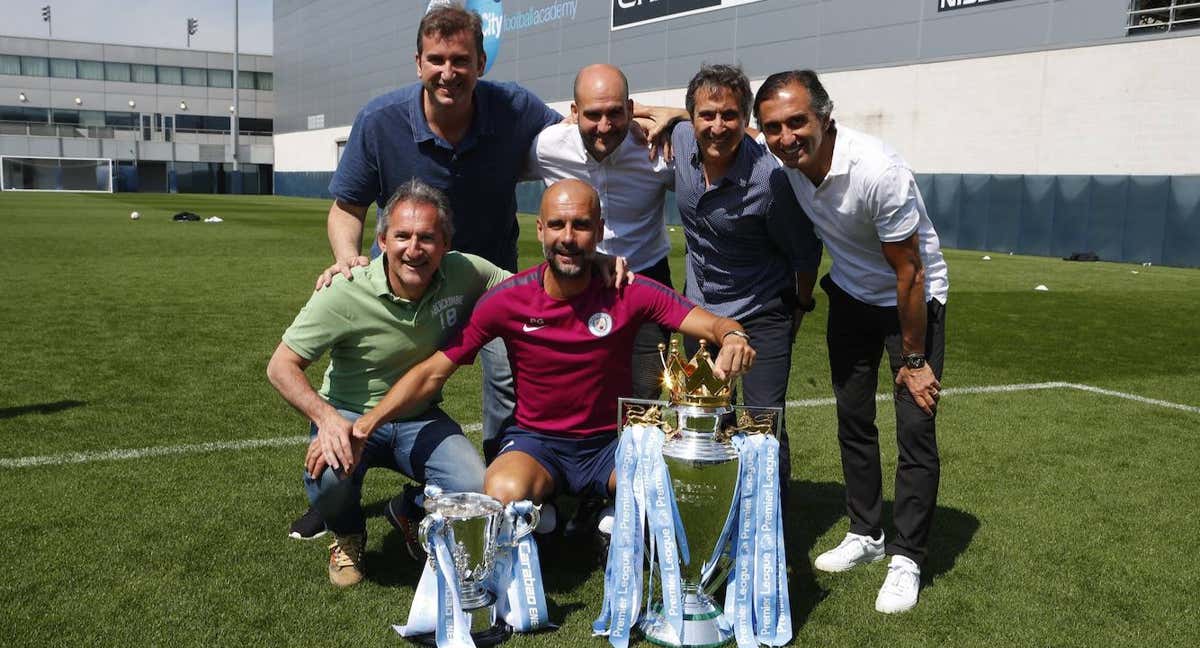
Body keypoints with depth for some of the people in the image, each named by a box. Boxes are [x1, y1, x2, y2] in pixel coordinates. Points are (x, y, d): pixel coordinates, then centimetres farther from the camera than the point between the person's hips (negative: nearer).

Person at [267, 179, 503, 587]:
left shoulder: (464, 274, -14)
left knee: (476, 491, -22)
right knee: (328, 474, -34)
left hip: (421, 421, 2)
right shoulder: (345, 293, -22)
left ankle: (412, 512, 16)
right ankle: (347, 536, 5)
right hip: (350, 416, -2)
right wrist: (326, 416, -35)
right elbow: (281, 366, -18)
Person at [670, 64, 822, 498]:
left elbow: (805, 251, -10)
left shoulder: (770, 179, -27)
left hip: (762, 315, -5)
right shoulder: (682, 139, -14)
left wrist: (801, 306, 1)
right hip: (699, 307, 5)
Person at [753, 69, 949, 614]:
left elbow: (909, 273, -25)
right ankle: (866, 535, 26)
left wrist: (913, 359, -18)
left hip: (912, 299, -5)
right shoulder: (782, 159, -17)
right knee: (853, 419, 10)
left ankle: (906, 559, 5)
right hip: (850, 295, 6)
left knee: (915, 430, -8)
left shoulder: (879, 171, -34)